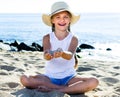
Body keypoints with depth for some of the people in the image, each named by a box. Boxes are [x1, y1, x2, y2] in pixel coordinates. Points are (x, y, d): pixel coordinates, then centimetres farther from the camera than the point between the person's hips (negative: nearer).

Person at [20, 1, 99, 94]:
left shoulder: (73, 39, -4)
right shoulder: (47, 38, -3)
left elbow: (70, 55, -24)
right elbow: (46, 55, -21)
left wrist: (62, 53, -48)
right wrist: (49, 55, -47)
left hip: (69, 77, 0)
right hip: (50, 77, 1)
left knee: (93, 82, -26)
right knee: (24, 79, -25)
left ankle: (53, 90, -21)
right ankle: (66, 88, -18)